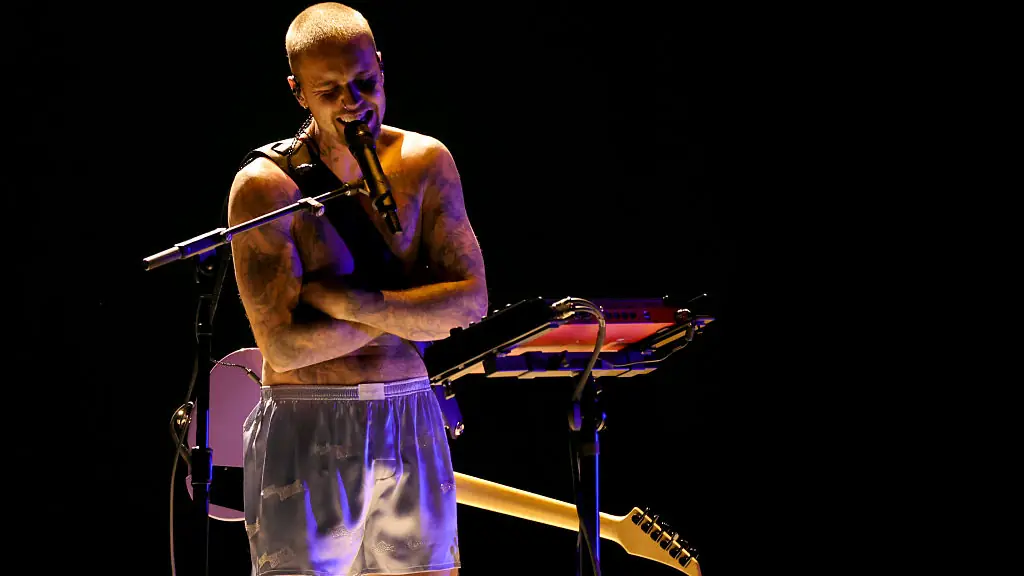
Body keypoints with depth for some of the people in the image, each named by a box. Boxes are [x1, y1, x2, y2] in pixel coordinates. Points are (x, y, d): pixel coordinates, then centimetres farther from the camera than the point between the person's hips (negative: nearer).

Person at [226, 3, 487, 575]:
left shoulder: (426, 162, 3)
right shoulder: (264, 186, -10)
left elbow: (472, 301, -4)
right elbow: (284, 345, -16)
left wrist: (349, 301, -13)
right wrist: (410, 312, -8)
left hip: (412, 427, 4)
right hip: (306, 437, -4)